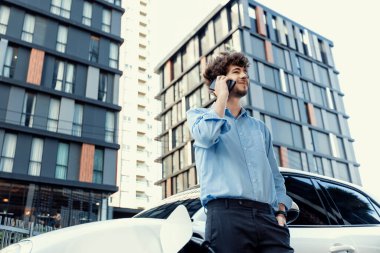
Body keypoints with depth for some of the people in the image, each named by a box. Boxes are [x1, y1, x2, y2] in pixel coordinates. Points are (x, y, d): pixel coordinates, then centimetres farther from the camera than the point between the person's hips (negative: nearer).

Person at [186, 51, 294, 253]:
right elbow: (206, 135, -12)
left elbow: (275, 176, 22)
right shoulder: (198, 114, 14)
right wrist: (222, 95, 2)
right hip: (227, 213, -4)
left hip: (267, 216, 4)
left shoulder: (260, 128, 25)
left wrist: (281, 212, 5)